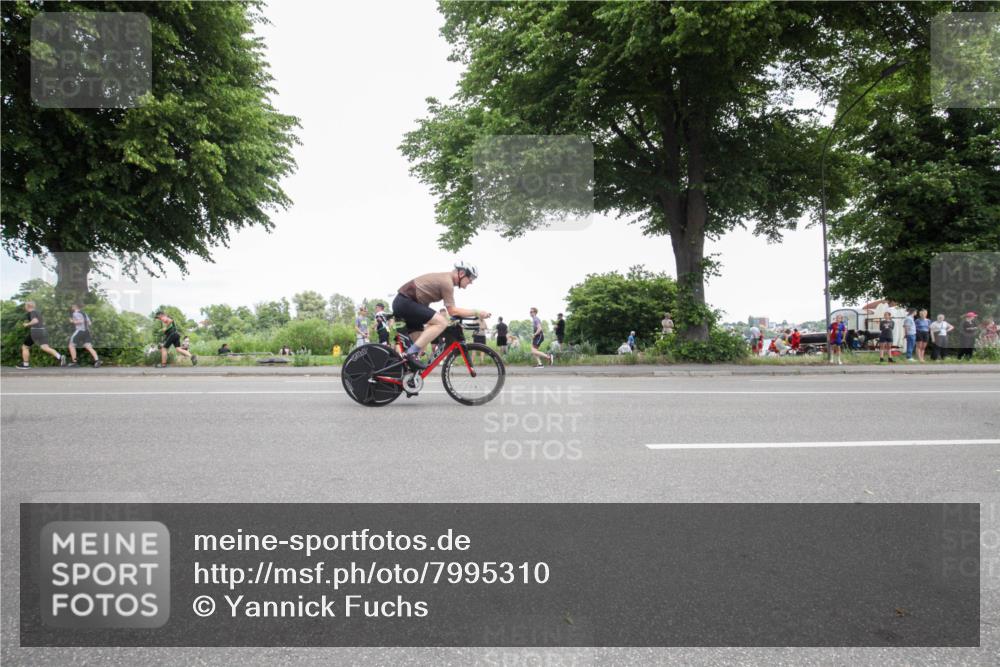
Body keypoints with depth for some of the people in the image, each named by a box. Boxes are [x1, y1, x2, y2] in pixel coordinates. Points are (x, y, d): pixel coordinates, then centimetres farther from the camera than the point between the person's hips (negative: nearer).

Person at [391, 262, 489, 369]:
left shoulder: (444, 277, 17)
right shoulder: (447, 281, -14)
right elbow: (452, 311, -14)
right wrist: (476, 312, -10)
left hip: (401, 303, 11)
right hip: (406, 302, -11)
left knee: (420, 341, 15)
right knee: (442, 322, -18)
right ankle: (412, 352, -18)